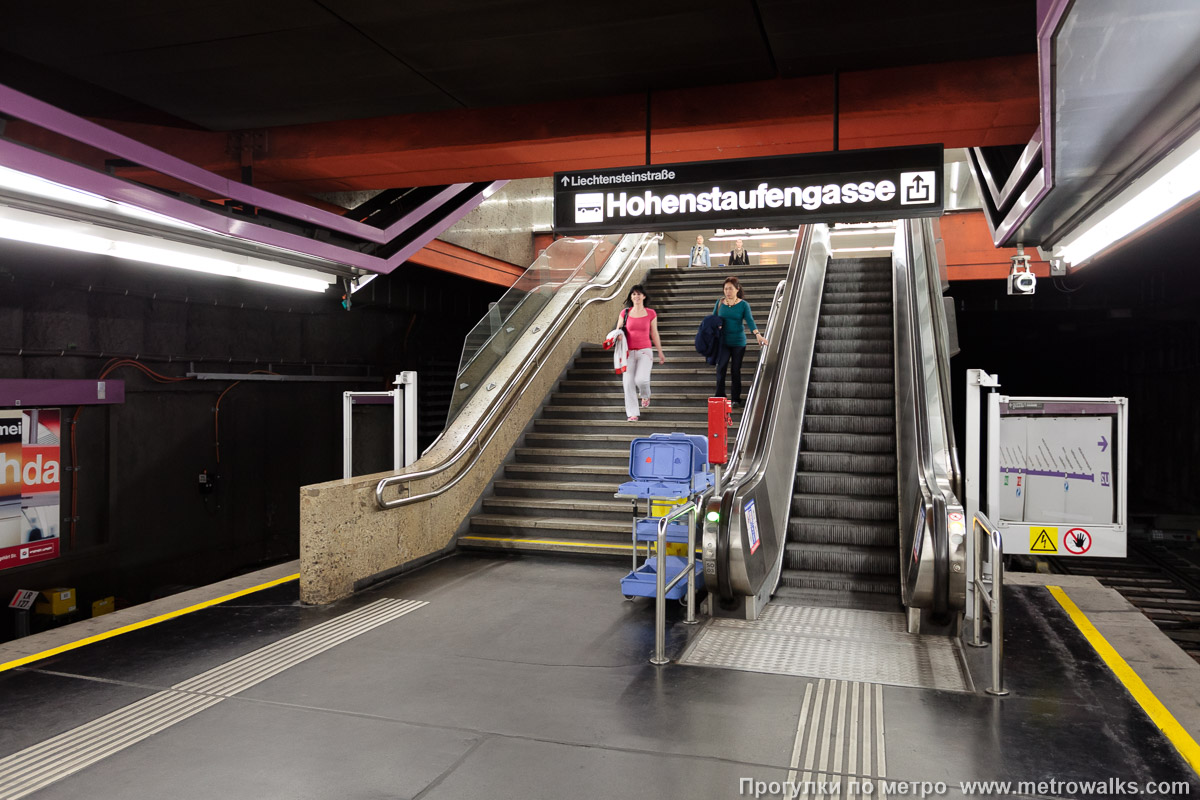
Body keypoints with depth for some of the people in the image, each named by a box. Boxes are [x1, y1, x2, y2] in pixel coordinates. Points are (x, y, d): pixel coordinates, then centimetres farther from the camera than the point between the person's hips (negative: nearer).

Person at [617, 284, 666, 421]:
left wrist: (660, 353, 14)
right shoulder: (625, 313, 5)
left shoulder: (650, 313, 4)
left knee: (641, 379, -18)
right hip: (629, 352, 2)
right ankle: (632, 413, 7)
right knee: (628, 382, -4)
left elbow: (654, 334, 11)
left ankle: (645, 395, 19)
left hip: (645, 351, -1)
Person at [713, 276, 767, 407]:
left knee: (736, 370, 3)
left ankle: (736, 398, 13)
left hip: (738, 342, -2)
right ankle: (719, 395, 2)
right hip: (723, 341, 2)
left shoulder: (743, 304, -3)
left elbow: (749, 321, -14)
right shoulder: (720, 303, 4)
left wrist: (757, 335, -28)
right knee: (721, 368, -8)